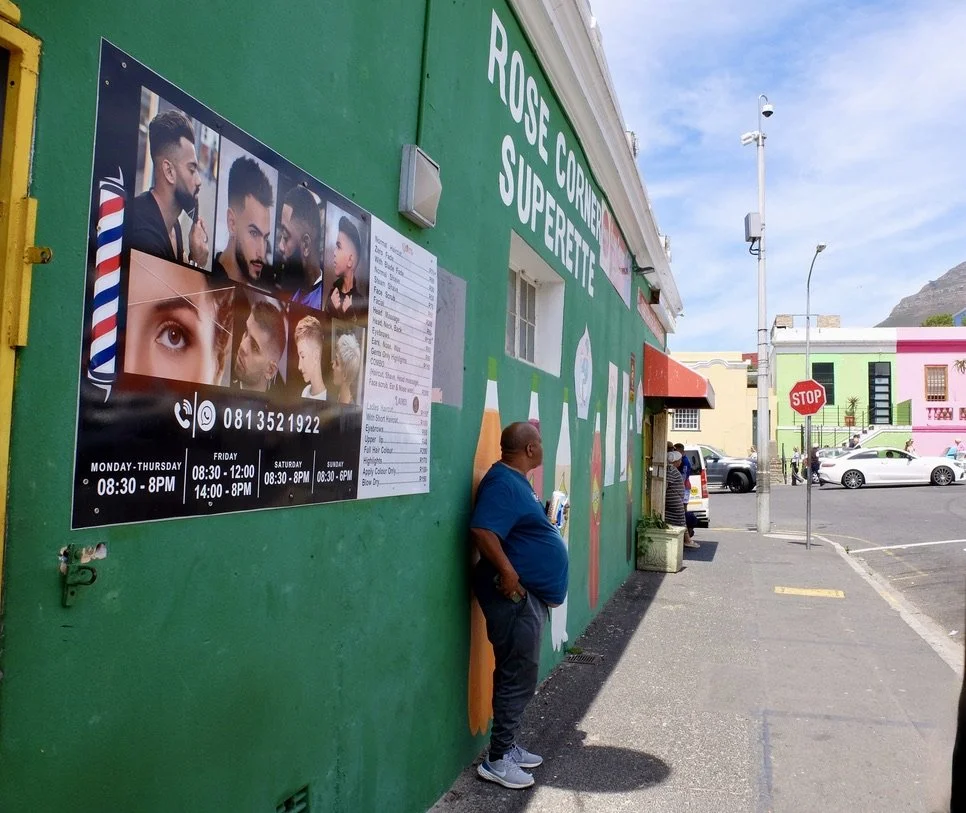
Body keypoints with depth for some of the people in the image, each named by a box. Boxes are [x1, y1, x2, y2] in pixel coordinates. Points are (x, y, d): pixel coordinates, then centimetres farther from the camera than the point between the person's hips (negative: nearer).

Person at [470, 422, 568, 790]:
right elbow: (482, 530, -30)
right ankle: (497, 759, 7)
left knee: (520, 674, 17)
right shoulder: (503, 483, -19)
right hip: (515, 595, -11)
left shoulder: (517, 481, 14)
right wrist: (507, 572, -29)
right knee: (518, 676, -3)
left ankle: (507, 746, 29)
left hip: (531, 594, 11)